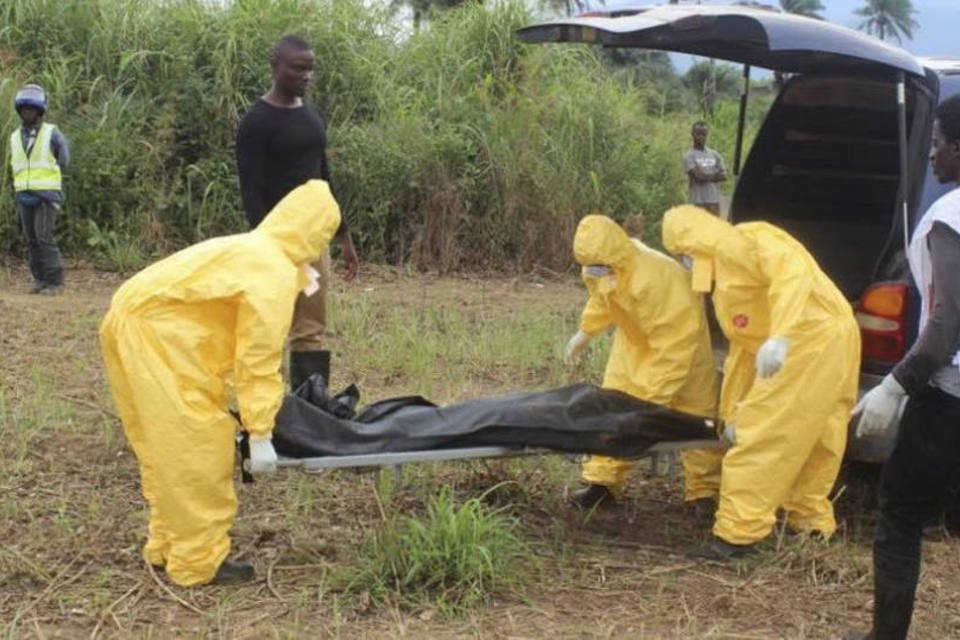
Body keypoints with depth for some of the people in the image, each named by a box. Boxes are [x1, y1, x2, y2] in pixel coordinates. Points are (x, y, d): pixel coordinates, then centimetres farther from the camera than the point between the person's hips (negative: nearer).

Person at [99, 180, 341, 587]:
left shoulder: (251, 250, 21)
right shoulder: (275, 271, -9)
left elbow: (240, 343, 27)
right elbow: (259, 357, -14)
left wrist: (254, 414, 33)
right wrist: (261, 433, -13)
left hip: (132, 322, 11)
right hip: (155, 333, -11)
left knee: (167, 448, 19)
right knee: (198, 450, -3)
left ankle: (167, 546, 29)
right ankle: (198, 561, 5)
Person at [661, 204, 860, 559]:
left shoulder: (745, 243, -9)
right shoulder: (725, 285, 22)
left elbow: (793, 272, -27)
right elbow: (743, 349, 25)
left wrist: (780, 337, -37)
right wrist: (731, 413, 25)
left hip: (815, 343, -10)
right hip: (828, 345, 10)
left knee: (761, 440, -7)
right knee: (810, 443, 22)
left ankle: (737, 533, -3)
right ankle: (811, 523, 35)